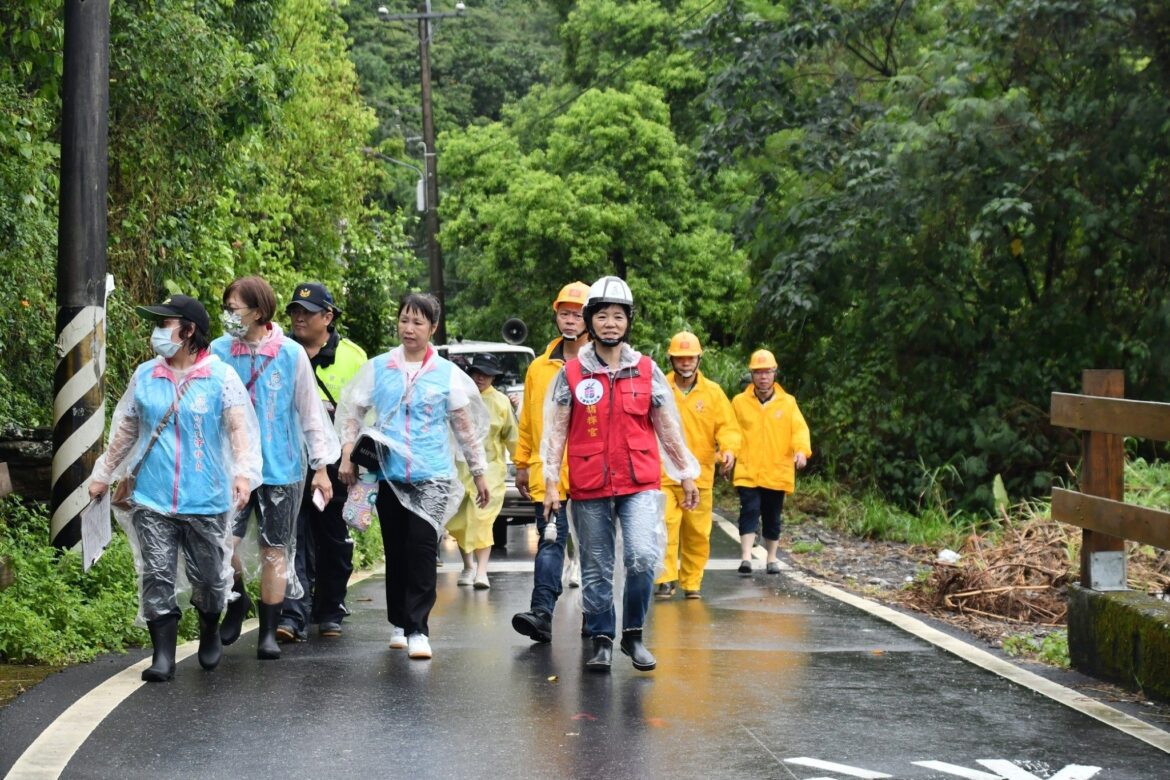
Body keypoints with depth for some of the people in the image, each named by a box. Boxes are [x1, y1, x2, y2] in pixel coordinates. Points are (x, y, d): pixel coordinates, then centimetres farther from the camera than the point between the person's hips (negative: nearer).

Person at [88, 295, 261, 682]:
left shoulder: (221, 377, -4)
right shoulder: (145, 375, 7)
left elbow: (240, 427, -15)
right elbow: (125, 431, 16)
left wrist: (243, 471, -30)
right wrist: (103, 475, 18)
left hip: (206, 501, -2)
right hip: (152, 500, 2)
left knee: (208, 576, 9)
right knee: (157, 577, -3)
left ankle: (210, 635, 35)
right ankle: (163, 654, 2)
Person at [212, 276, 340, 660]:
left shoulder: (291, 354, -3)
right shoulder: (219, 351, 0)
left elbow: (310, 411, 4)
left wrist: (321, 466, 4)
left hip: (281, 467, 0)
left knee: (275, 550, 5)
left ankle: (269, 632, 16)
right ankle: (237, 601, 18)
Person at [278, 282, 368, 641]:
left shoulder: (352, 356, 4)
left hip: (335, 465, 0)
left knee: (334, 541, 10)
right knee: (293, 538, -9)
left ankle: (330, 614, 23)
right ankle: (294, 617, -13)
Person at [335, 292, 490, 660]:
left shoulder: (447, 374, 5)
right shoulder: (377, 368, 7)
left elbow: (465, 426, 9)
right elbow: (352, 412, 11)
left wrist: (478, 472, 10)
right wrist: (347, 454, 0)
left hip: (432, 476, -2)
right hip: (388, 474, 2)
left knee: (422, 548, -12)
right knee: (395, 551, 7)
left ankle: (418, 628, -10)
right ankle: (399, 623, 22)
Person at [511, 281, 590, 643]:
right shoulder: (539, 368, 11)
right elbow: (527, 420, 15)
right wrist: (522, 463, 13)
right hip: (548, 471, 2)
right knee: (550, 541, -8)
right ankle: (542, 612, -16)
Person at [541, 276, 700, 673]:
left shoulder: (647, 371, 7)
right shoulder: (571, 374, 3)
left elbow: (668, 428, 11)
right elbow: (555, 431, 3)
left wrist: (687, 476, 11)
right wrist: (549, 483, -3)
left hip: (640, 484, 0)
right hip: (589, 489, 0)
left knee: (643, 558, -16)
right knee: (596, 569, 6)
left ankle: (634, 633, 2)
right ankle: (602, 641, 19)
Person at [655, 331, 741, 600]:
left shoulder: (713, 392, 6)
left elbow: (727, 426, 4)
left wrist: (729, 449, -15)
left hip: (699, 475, 2)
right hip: (664, 475, -2)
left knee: (697, 532, 6)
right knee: (664, 527, -13)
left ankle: (692, 582, 18)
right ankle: (666, 579, -5)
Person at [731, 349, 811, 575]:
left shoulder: (787, 403, 4)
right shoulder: (739, 402, 4)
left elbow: (800, 429, -5)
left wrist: (801, 450, -23)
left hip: (777, 472, 2)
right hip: (747, 472, -1)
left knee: (772, 516, 12)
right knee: (750, 511, -15)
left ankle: (772, 559, 25)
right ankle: (746, 557, -20)